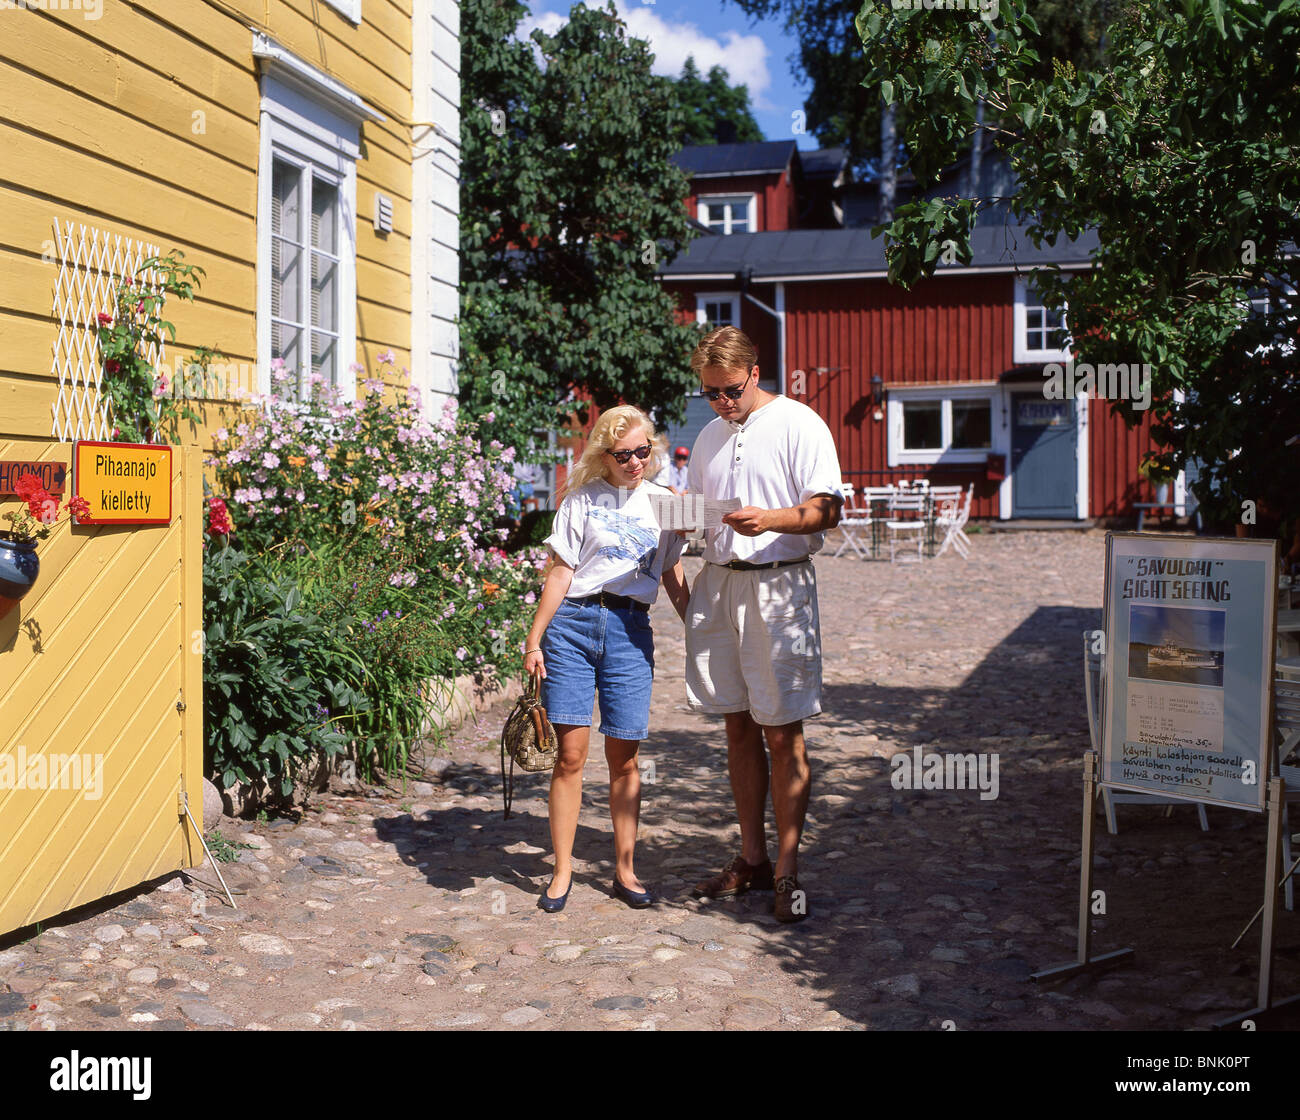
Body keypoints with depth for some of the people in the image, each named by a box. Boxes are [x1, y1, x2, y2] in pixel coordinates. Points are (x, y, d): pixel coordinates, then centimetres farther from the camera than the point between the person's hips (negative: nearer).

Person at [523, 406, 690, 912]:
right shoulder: (583, 499, 5)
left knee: (624, 757, 4)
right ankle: (562, 871, 10)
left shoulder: (662, 502, 12)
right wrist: (534, 640, 0)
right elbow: (560, 572, 3)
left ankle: (624, 870, 18)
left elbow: (672, 576, 18)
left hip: (630, 630, 2)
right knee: (571, 753, -2)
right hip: (573, 623, -2)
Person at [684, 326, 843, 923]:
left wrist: (768, 519, -26)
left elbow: (827, 511, -9)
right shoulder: (710, 436, 17)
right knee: (739, 727, 10)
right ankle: (751, 859, 19)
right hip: (717, 583, 6)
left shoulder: (799, 424, -3)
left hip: (779, 585, -6)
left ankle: (786, 869, 4)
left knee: (782, 733, -3)